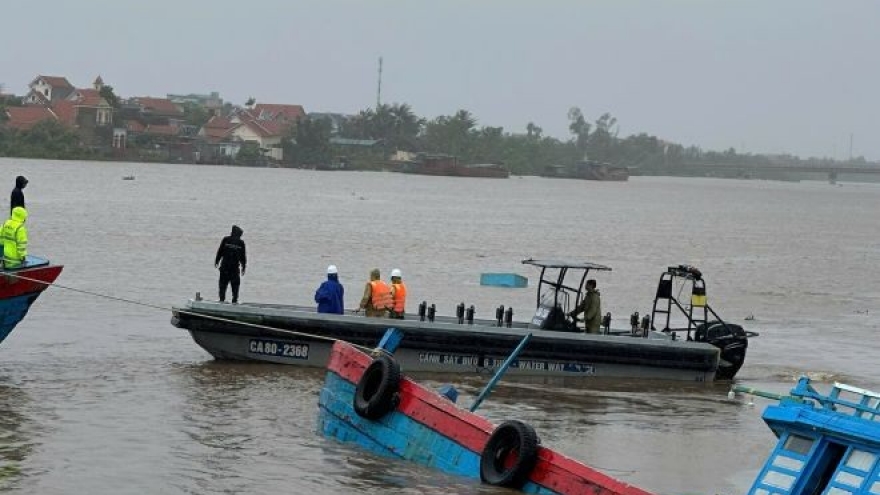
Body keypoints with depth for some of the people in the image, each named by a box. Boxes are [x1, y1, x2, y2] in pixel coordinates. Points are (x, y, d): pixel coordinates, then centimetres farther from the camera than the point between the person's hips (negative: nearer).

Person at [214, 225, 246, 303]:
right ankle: (234, 300, 1)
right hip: (235, 266, -1)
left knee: (223, 282, 7)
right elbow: (243, 256, 5)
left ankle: (222, 299, 4)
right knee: (235, 283, 5)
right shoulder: (241, 242, 1)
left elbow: (220, 251, 4)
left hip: (224, 265, 1)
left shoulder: (226, 240, 2)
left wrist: (217, 261, 11)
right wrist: (243, 266, 12)